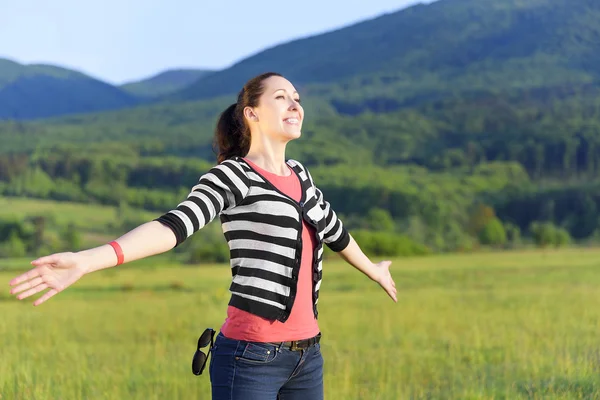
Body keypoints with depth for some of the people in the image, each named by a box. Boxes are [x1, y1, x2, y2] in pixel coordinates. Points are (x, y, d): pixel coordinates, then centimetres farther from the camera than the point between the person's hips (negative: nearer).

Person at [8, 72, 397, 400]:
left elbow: (333, 230, 31)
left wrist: (374, 270, 50)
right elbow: (175, 224, -22)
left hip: (306, 357, 7)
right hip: (251, 358, -7)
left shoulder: (298, 174, 13)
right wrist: (85, 261, -38)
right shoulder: (232, 175, -7)